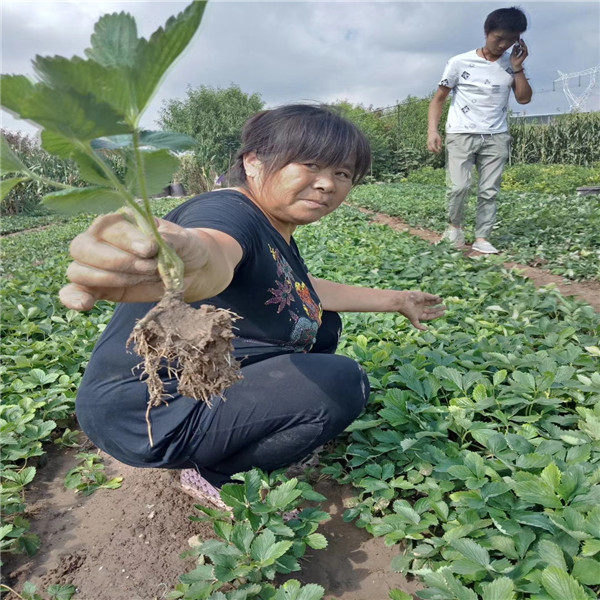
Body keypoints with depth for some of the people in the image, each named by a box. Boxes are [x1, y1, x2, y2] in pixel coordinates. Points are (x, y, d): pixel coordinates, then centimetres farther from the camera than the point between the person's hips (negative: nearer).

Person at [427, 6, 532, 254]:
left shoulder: (511, 64, 11)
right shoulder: (460, 63, 0)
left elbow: (524, 98, 8)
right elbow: (438, 98, 4)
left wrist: (518, 68, -1)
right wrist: (432, 130, -8)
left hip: (496, 137, 3)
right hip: (461, 134, -3)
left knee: (489, 191, -4)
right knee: (459, 186, -18)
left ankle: (482, 238, 3)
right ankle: (454, 224, 8)